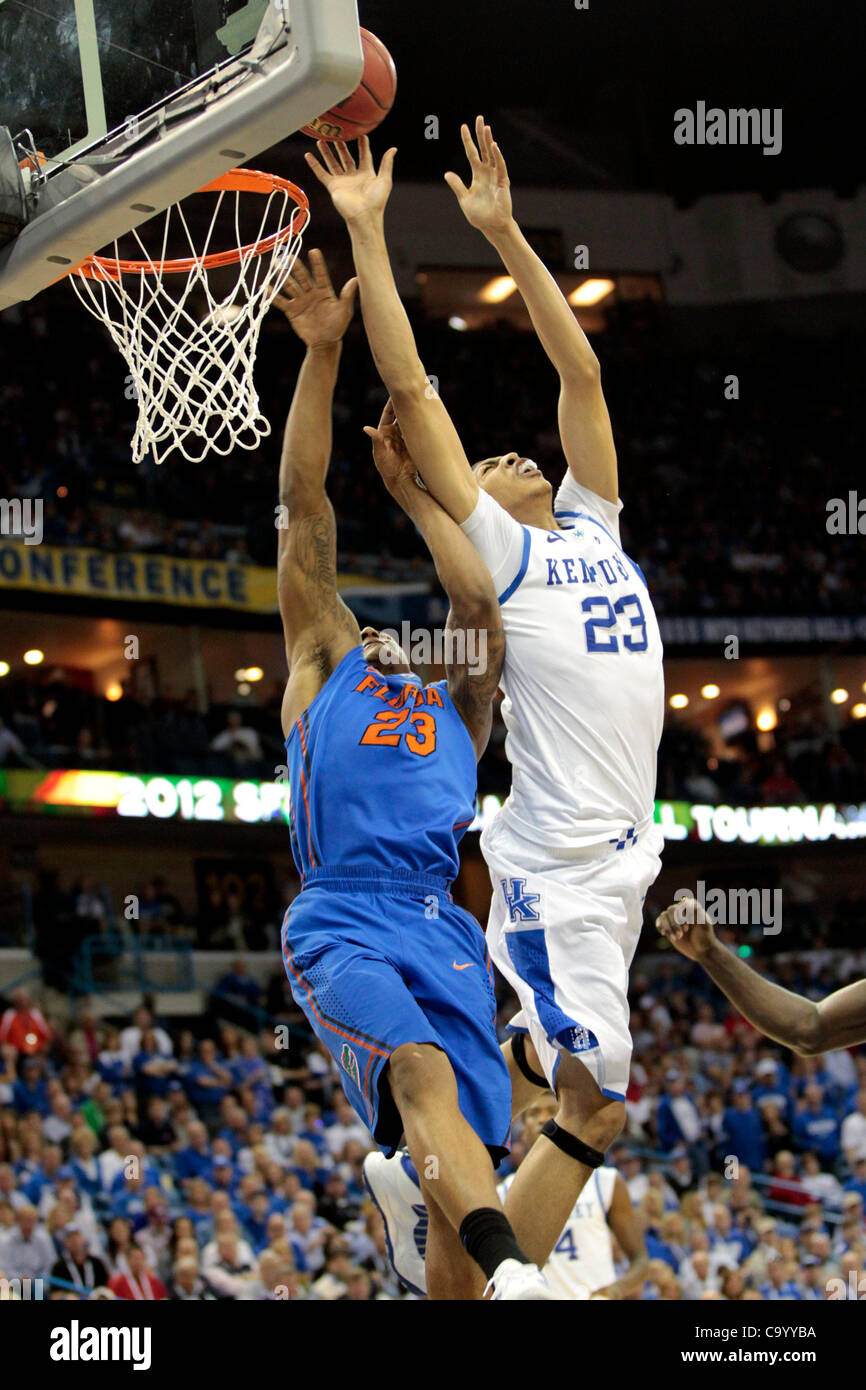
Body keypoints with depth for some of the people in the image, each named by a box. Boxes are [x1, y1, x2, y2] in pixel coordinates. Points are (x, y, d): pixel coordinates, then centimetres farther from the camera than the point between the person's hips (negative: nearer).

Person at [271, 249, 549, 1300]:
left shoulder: (458, 706, 28)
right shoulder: (325, 663, 23)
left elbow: (477, 603, 8)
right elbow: (303, 504, 16)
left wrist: (409, 490, 16)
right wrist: (322, 350, 11)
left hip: (442, 928, 4)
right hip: (340, 921, -4)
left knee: (463, 1174, -8)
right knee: (421, 1067, -32)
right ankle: (514, 1274, -52)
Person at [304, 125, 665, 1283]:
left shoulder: (593, 528, 19)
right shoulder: (493, 551, 2)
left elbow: (581, 371, 18)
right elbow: (411, 390, -4)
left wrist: (506, 233, 15)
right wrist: (368, 233, -4)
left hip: (623, 854, 8)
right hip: (557, 864, -8)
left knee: (551, 1058, 17)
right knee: (596, 1104, -13)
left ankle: (414, 1169, 32)